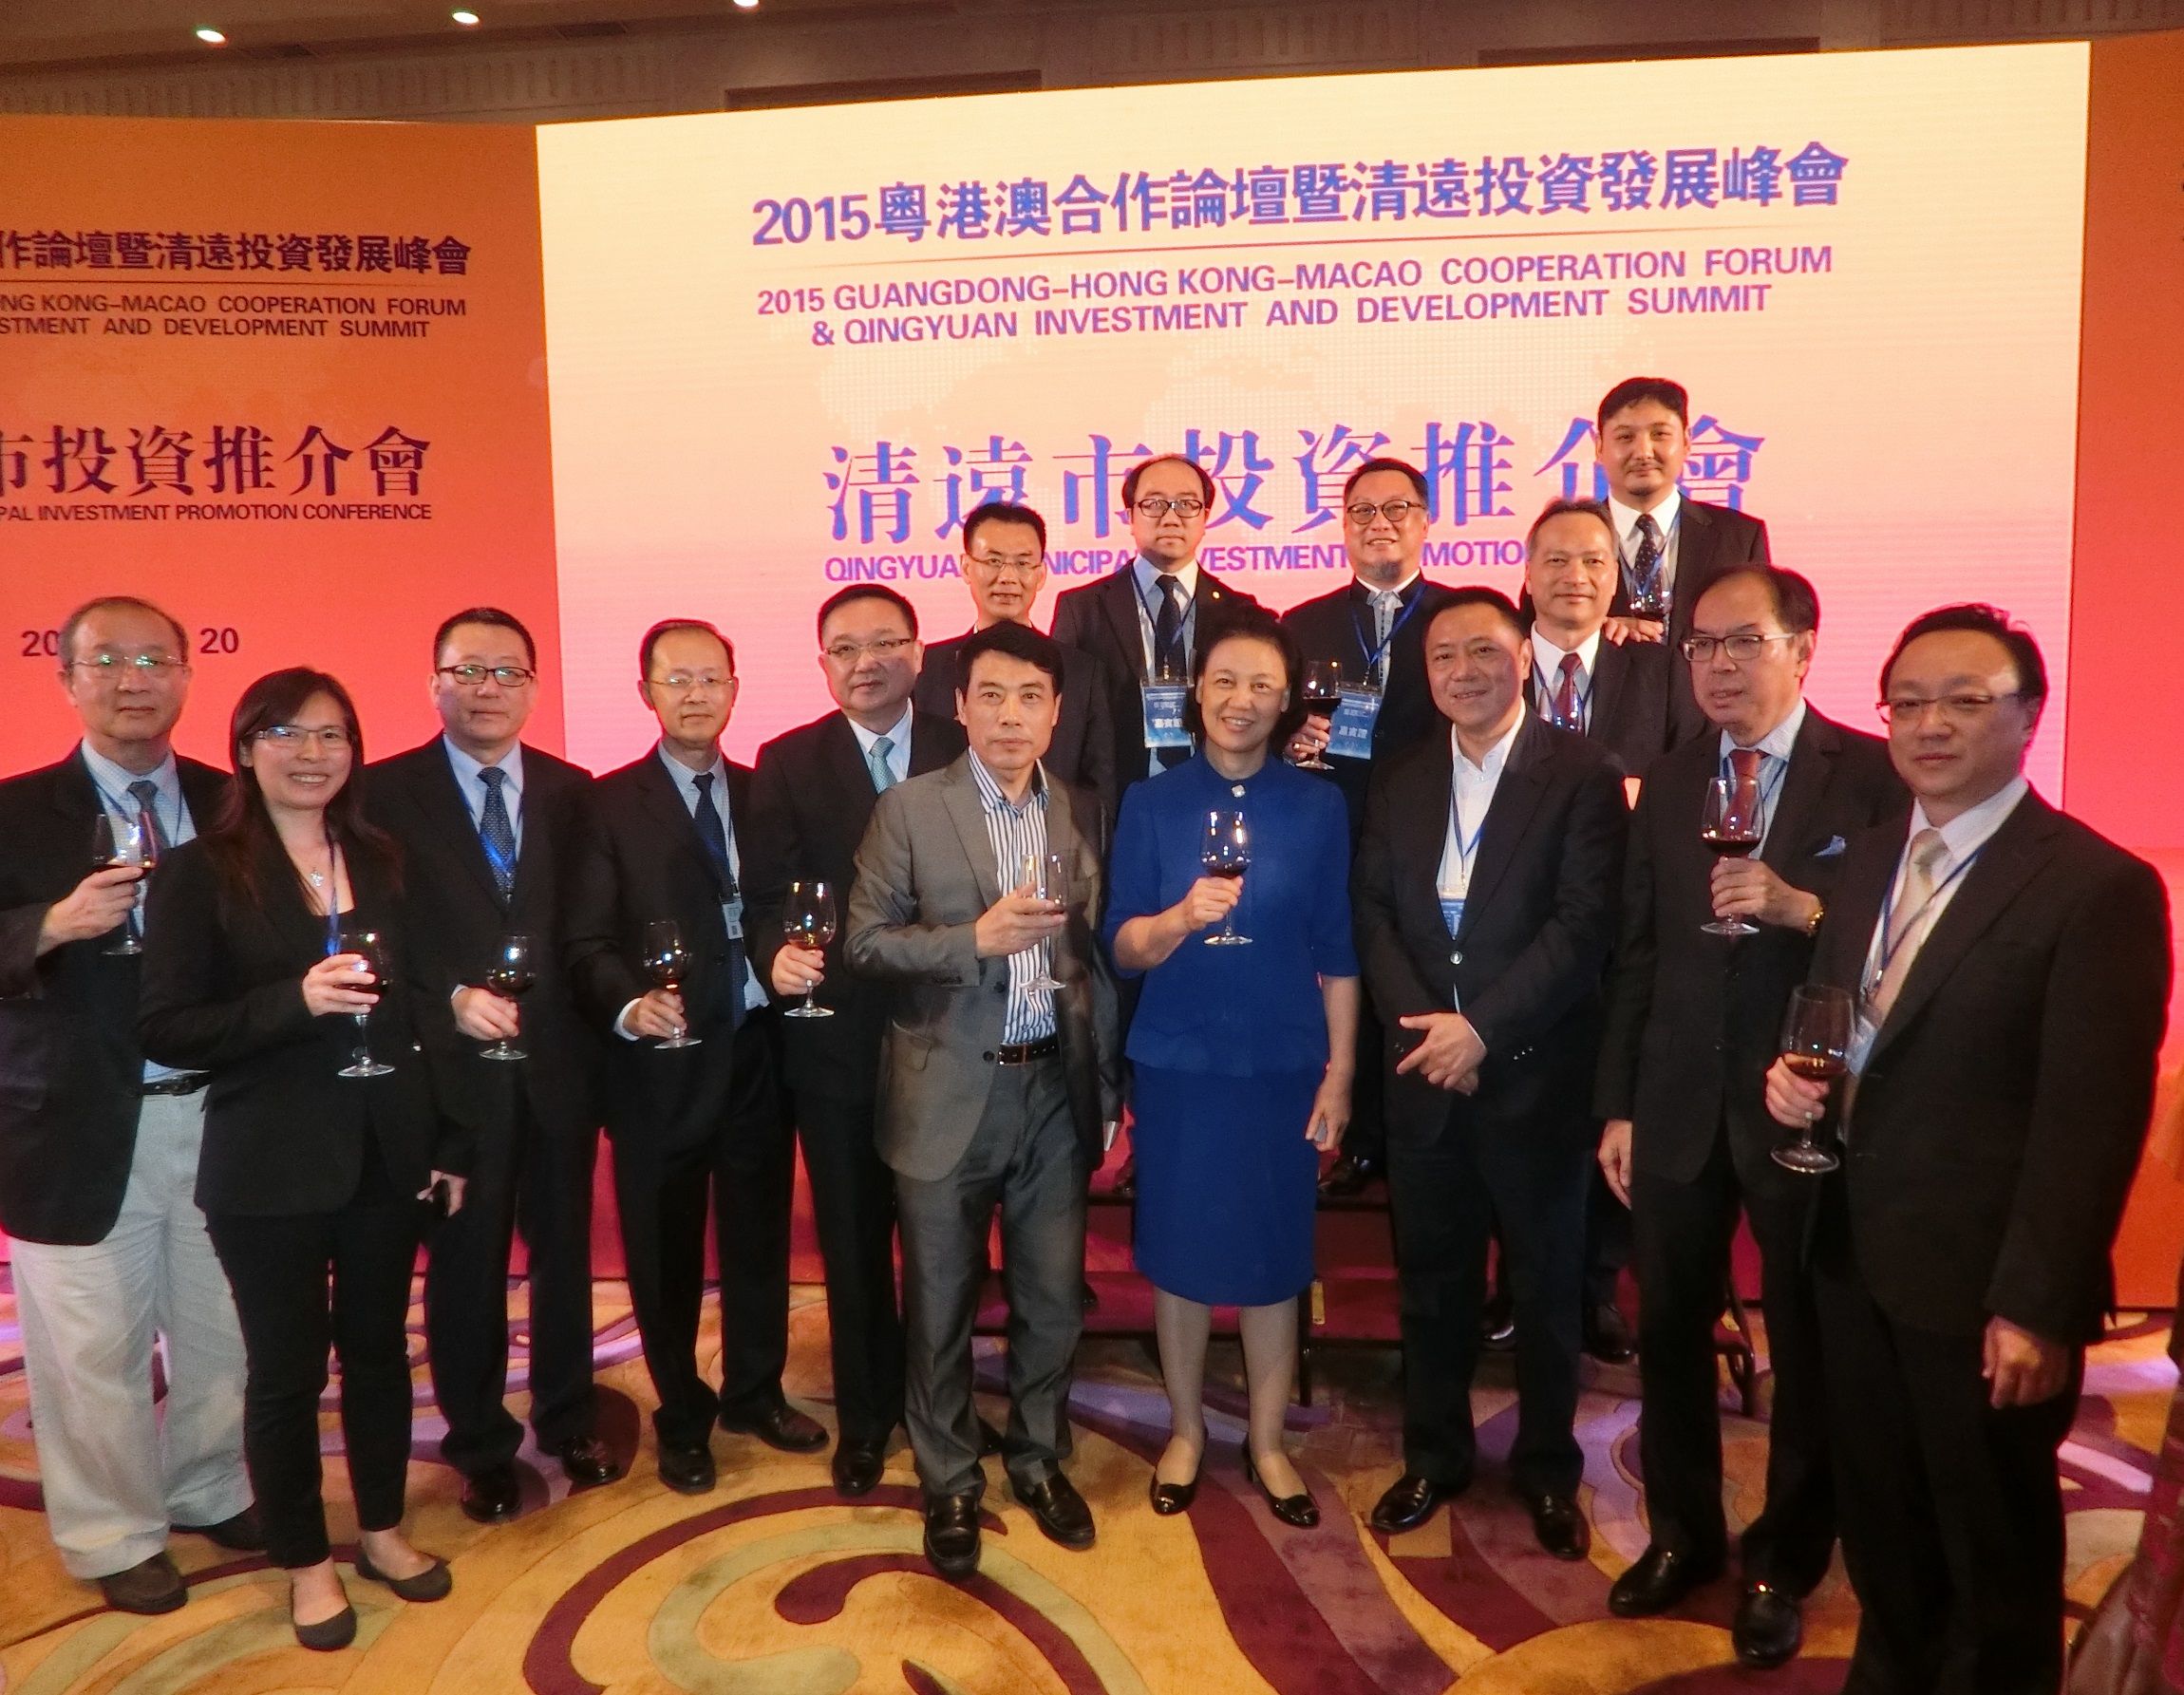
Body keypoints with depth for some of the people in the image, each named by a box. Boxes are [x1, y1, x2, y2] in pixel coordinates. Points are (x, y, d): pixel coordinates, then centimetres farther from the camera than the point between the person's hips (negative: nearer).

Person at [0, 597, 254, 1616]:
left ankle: (208, 1492, 39)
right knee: (95, 1351, 10)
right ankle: (114, 1536, 31)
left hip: (220, 1119, 3)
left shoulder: (232, 805, 4)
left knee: (222, 1333, 16)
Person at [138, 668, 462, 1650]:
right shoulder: (201, 873, -7)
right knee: (286, 1368, 9)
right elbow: (164, 1029, -11)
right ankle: (305, 1561, 29)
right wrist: (295, 1000, -25)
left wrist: (449, 1143, 7)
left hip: (386, 1155, 4)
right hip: (269, 1168, -3)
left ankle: (381, 1529, 35)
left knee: (380, 1348, 15)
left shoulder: (382, 863, 6)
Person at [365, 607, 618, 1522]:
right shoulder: (385, 792, -4)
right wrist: (452, 999, -20)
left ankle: (567, 1420, 36)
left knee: (564, 1249, 15)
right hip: (451, 1066, -2)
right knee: (466, 1263, 11)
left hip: (557, 1063, 3)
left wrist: (593, 1030, -5)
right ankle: (479, 1445, 31)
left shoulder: (571, 790, 5)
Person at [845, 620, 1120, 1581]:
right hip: (948, 1095, -3)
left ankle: (1039, 1460, 36)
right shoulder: (908, 809, -5)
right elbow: (865, 941, -7)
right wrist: (975, 938, -20)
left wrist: (1106, 1087, 8)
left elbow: (1098, 959, 9)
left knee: (1053, 1299, 13)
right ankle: (949, 1484, 30)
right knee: (941, 1307, 10)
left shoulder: (1083, 816, 6)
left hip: (1056, 1088, 3)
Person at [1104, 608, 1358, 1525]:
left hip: (1280, 1064, 0)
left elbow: (1338, 953, 1)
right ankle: (1185, 1430, 31)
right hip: (1177, 1062, 0)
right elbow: (1122, 947, -4)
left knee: (1272, 1256, 9)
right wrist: (1183, 915, -24)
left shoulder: (1318, 808, -1)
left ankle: (1267, 1442, 28)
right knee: (1179, 1251, 10)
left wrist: (1338, 1074, -1)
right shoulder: (1151, 804, -1)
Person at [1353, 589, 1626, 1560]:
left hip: (1534, 1072, -3)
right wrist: (1423, 1025, -10)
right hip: (1425, 1073, 4)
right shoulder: (1401, 782, 9)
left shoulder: (1582, 775, -6)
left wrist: (1483, 1029, -17)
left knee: (1546, 1283, 11)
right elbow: (1373, 915, 4)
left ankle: (1548, 1470, 30)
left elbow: (1585, 923, -13)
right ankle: (1434, 1456, 33)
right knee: (1431, 1278, 14)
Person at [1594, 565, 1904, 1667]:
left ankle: (1785, 1564, 31)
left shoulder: (1874, 776, -7)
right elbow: (1637, 955, 7)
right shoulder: (1668, 783, 7)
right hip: (1678, 1108, 4)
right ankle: (1682, 1532, 35)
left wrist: (1802, 908, -26)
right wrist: (1617, 1107, 6)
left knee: (1807, 1344, 11)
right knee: (1669, 1329, 14)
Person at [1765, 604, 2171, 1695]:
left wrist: (2037, 1308, -18)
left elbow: (2090, 1122, -17)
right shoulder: (1868, 859, 7)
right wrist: (1791, 1073, -5)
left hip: (1981, 1286, -6)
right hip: (1856, 1257, 6)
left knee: (1994, 1547, 16)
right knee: (1877, 1522, 23)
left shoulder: (2099, 887, -16)